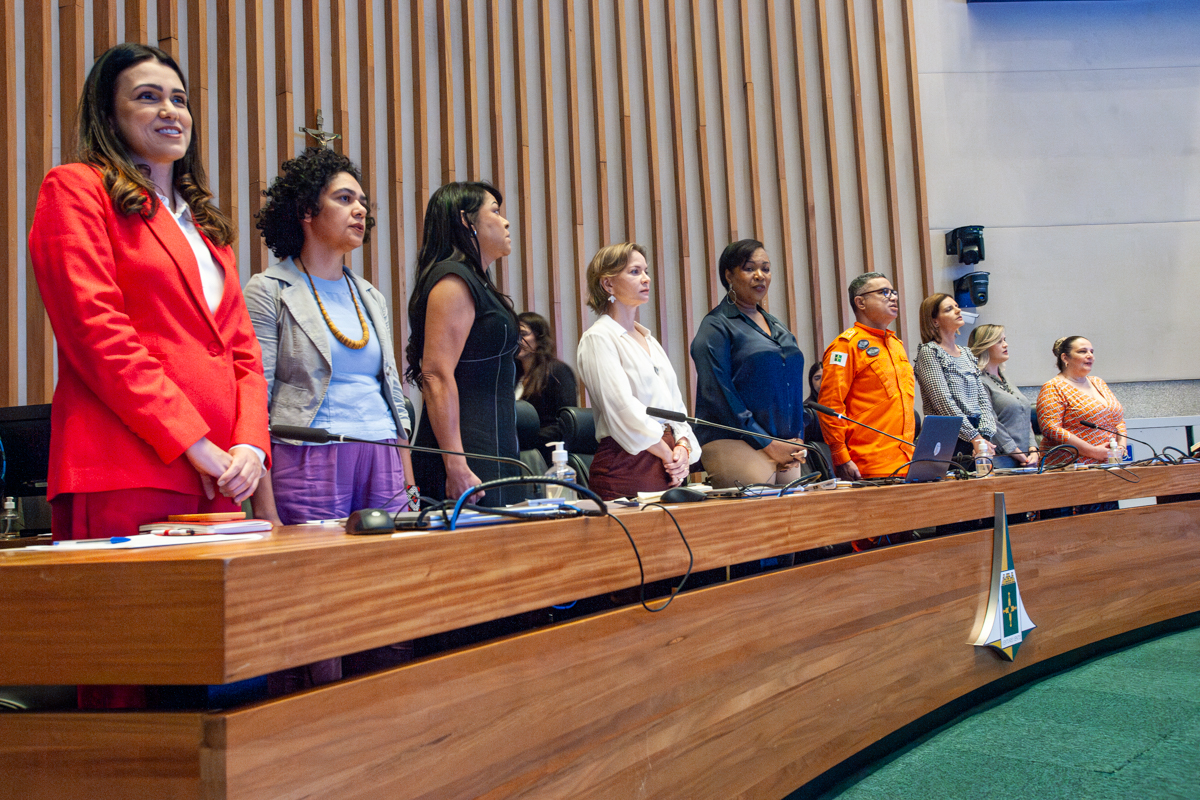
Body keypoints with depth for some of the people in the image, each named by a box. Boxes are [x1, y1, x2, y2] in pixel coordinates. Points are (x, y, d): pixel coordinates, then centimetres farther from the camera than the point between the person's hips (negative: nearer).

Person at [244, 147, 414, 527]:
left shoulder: (371, 297, 17)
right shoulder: (269, 292, -1)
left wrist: (410, 491, 12)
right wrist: (266, 512, -15)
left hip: (384, 467, 5)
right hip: (309, 463, -5)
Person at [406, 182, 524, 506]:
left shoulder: (476, 283, 22)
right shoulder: (454, 281, -8)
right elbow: (437, 376, -18)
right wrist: (456, 467, -24)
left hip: (493, 453, 10)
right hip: (469, 455, -10)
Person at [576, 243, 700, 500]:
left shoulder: (649, 340, 20)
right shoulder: (598, 338, -5)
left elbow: (675, 403, 17)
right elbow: (623, 408, -14)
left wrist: (683, 447, -1)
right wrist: (670, 455, -10)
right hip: (626, 467, -7)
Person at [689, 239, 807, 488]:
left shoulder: (778, 329, 20)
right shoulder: (716, 326, -3)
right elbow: (718, 394, -11)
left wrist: (798, 440, 6)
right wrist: (768, 444, -13)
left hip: (786, 448, 7)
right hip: (735, 444, -7)